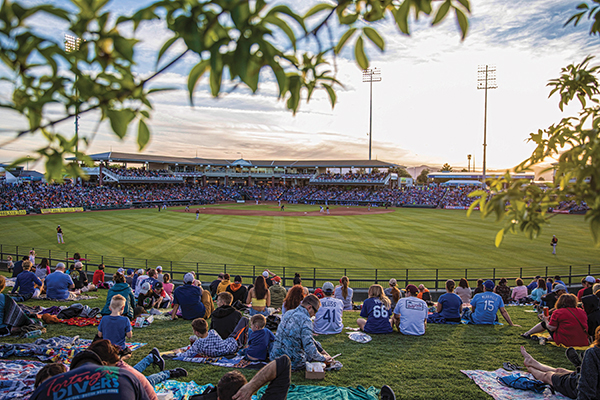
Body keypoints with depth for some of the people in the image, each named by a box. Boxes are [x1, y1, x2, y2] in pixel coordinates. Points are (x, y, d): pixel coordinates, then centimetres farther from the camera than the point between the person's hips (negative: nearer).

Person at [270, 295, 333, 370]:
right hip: (293, 363, -7)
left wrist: (321, 350, 19)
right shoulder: (305, 320, -19)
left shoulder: (288, 313, 7)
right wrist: (323, 358, -5)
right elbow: (310, 349, -23)